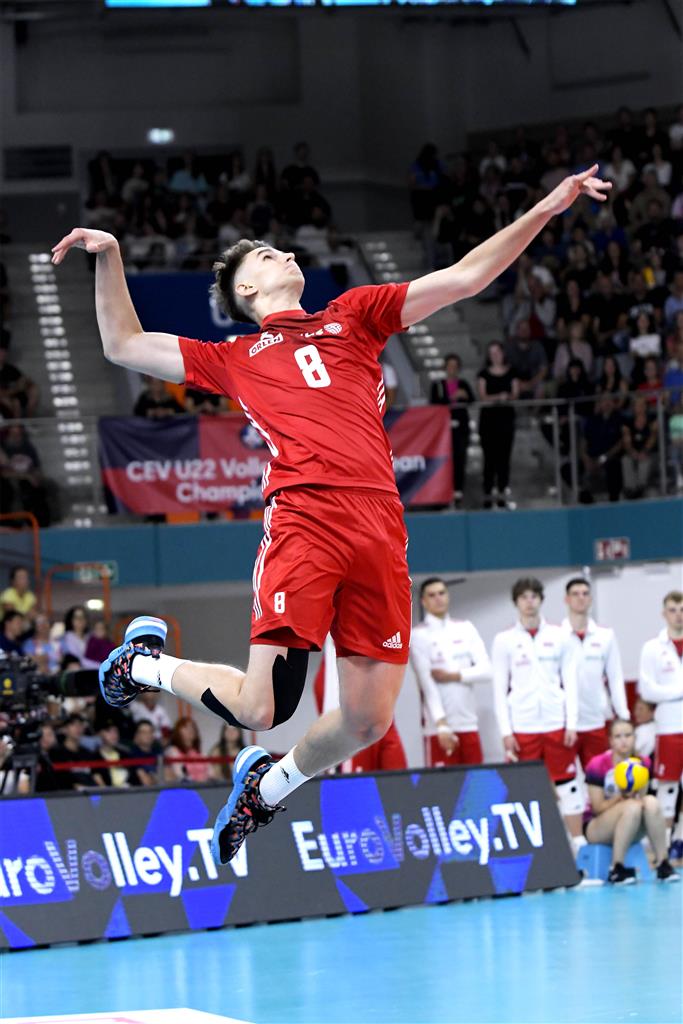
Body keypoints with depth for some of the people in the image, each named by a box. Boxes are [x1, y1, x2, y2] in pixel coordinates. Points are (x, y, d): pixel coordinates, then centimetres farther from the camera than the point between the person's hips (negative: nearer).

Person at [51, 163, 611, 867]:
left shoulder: (354, 316, 26)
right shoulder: (236, 360, 22)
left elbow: (465, 277, 24)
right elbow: (123, 345, 26)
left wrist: (545, 210, 17)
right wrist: (109, 257, 17)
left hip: (379, 534, 3)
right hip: (302, 524, -3)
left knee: (367, 721, 0)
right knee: (261, 709, -13)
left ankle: (268, 784, 29)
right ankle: (146, 662, 16)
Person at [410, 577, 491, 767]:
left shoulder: (465, 628, 11)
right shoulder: (419, 635, -2)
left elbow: (485, 670, 4)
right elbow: (427, 684, -10)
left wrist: (452, 676, -10)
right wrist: (442, 725, -19)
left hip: (469, 723, 4)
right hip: (440, 727, -4)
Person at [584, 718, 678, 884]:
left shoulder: (642, 763, -1)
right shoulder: (597, 765, -15)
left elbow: (640, 797, 3)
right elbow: (598, 808, -13)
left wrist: (638, 794, -20)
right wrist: (621, 797, -27)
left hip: (632, 831, 4)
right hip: (596, 827, -4)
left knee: (651, 801, -27)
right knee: (632, 806, -34)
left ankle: (663, 864, -26)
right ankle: (616, 870, -30)